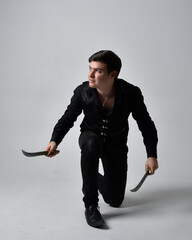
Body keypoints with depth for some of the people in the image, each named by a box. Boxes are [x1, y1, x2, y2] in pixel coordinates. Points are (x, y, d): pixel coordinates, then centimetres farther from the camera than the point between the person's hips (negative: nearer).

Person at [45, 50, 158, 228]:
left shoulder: (131, 94, -24)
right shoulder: (83, 92, -21)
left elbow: (146, 125, -12)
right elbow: (67, 118, -7)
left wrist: (152, 156, -18)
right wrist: (54, 141, -24)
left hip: (116, 144, 1)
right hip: (91, 136, 0)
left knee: (115, 200, 0)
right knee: (91, 144, -41)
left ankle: (97, 179, 37)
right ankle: (90, 205, -27)